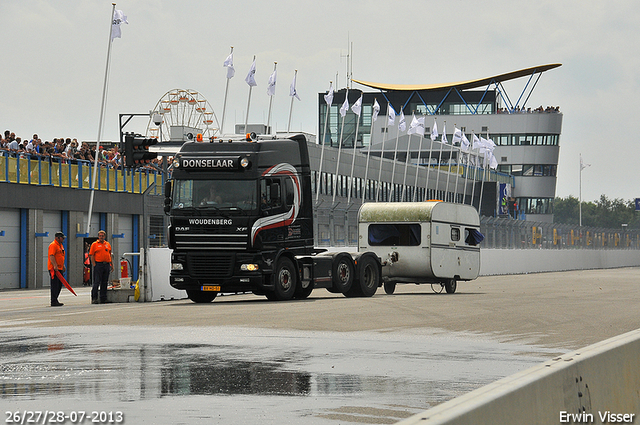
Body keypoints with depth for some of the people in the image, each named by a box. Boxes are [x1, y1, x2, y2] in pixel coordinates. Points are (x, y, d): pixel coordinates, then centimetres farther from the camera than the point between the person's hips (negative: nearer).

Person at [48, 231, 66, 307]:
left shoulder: (61, 245, 19)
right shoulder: (53, 245, -12)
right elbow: (51, 256, -21)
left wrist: (63, 266, 25)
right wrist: (55, 266, -28)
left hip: (59, 269, 10)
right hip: (54, 269, -10)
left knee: (59, 285, 13)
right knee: (55, 285, -10)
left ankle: (55, 300, 20)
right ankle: (54, 302, -8)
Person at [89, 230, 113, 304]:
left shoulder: (108, 244, 15)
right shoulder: (94, 244, 1)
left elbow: (110, 255, 18)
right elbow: (91, 255, -3)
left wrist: (112, 265, 12)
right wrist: (94, 265, -11)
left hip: (107, 264, 5)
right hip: (98, 264, -5)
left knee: (104, 283, 7)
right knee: (96, 282, -7)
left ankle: (103, 298, 12)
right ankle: (94, 298, -5)